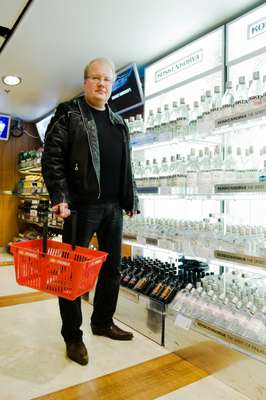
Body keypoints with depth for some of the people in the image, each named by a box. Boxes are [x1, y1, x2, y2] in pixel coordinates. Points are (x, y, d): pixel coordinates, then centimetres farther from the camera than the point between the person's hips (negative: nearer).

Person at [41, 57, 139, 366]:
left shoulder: (118, 122, 19)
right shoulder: (68, 113, 2)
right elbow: (52, 157, -7)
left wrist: (131, 200, 15)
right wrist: (59, 197, -17)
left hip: (113, 207, 6)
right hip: (82, 206, -6)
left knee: (112, 268, 12)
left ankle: (103, 322, 31)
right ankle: (72, 336, 19)